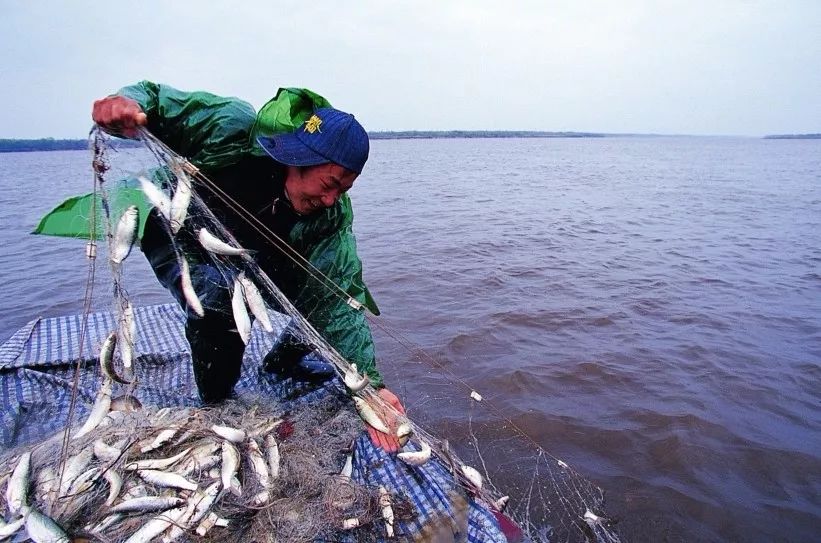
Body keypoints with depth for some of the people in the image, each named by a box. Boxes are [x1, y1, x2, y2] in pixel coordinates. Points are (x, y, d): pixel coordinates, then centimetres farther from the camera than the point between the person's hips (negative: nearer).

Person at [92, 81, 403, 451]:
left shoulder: (331, 215, -26)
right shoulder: (231, 127, -32)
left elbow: (338, 302, -30)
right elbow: (155, 98, -18)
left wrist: (369, 384, -38)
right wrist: (127, 103, -43)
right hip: (178, 235, -3)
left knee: (330, 287, -10)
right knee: (218, 298, -35)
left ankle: (284, 359, 19)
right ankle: (217, 405, -6)